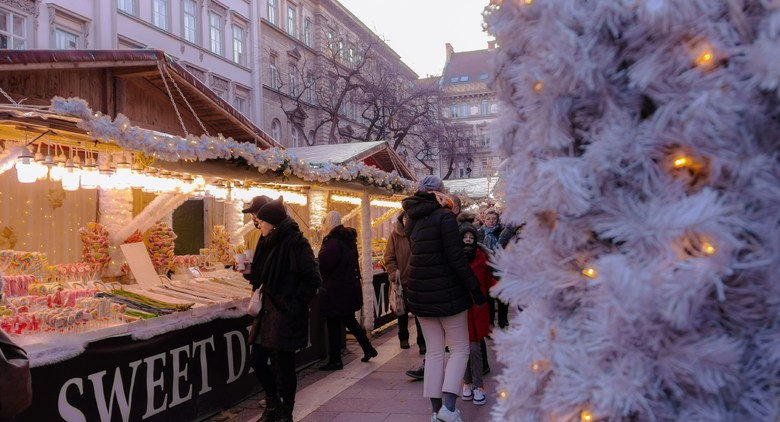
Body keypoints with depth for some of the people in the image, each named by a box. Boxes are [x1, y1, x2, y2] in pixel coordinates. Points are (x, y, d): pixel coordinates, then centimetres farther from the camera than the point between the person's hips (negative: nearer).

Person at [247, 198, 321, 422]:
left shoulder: (295, 243, -16)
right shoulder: (272, 243, 11)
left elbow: (312, 279, -20)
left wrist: (295, 304, -17)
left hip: (286, 317, -9)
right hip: (268, 312, 9)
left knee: (282, 366, 1)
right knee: (257, 360, 14)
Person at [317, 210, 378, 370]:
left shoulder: (333, 243, -20)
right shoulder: (348, 240, 8)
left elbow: (322, 266, -20)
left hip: (336, 292, -9)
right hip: (351, 289, 9)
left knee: (334, 326, 2)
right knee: (349, 320, 22)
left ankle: (335, 360, 10)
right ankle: (368, 349, 26)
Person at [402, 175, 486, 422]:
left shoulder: (413, 219, 9)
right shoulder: (444, 216, -12)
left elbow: (419, 253, 10)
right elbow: (455, 258, -16)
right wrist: (475, 289, -11)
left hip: (420, 293, 6)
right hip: (446, 292, -6)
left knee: (434, 351, 11)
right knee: (460, 349, 5)